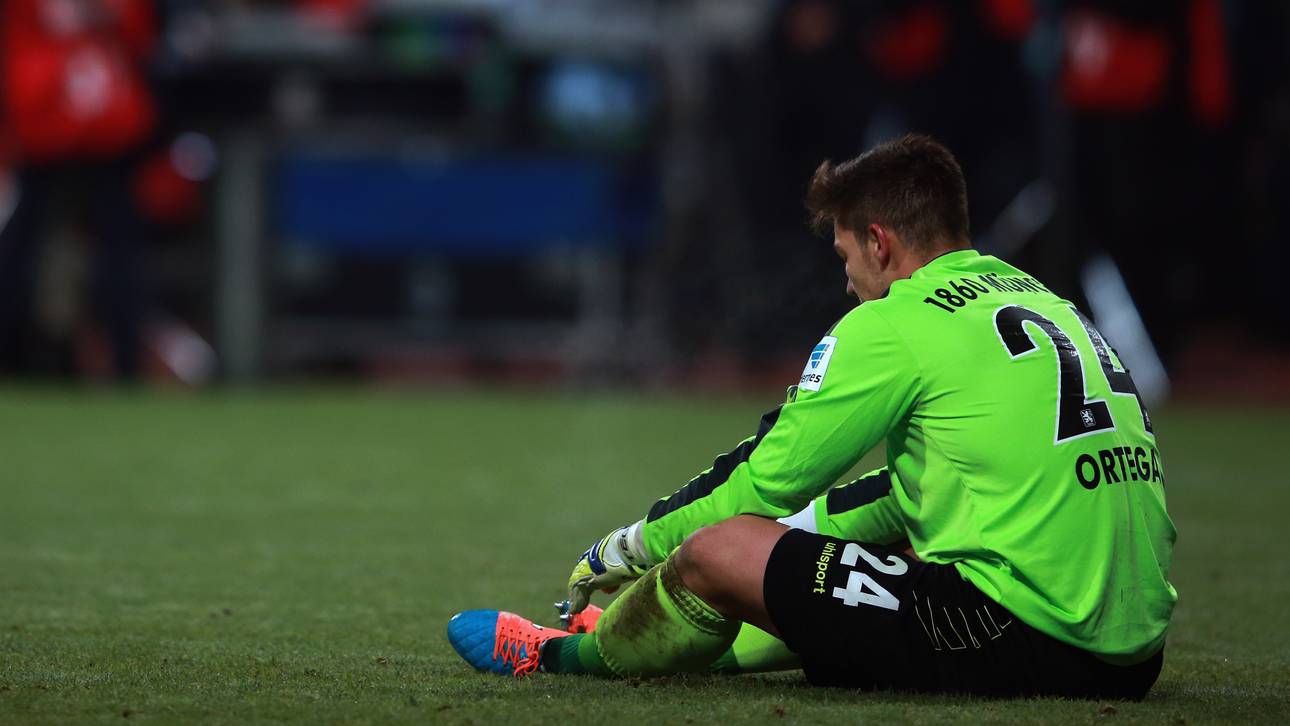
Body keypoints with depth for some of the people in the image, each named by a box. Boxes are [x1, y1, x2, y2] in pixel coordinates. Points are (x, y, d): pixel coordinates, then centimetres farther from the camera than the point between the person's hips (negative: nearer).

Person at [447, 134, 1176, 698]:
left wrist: (635, 546, 21)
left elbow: (766, 480, 5)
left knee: (714, 552, 1)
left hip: (1020, 640, -9)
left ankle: (565, 656, 28)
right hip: (1135, 651, 9)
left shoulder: (895, 323, -3)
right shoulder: (1045, 299, 22)